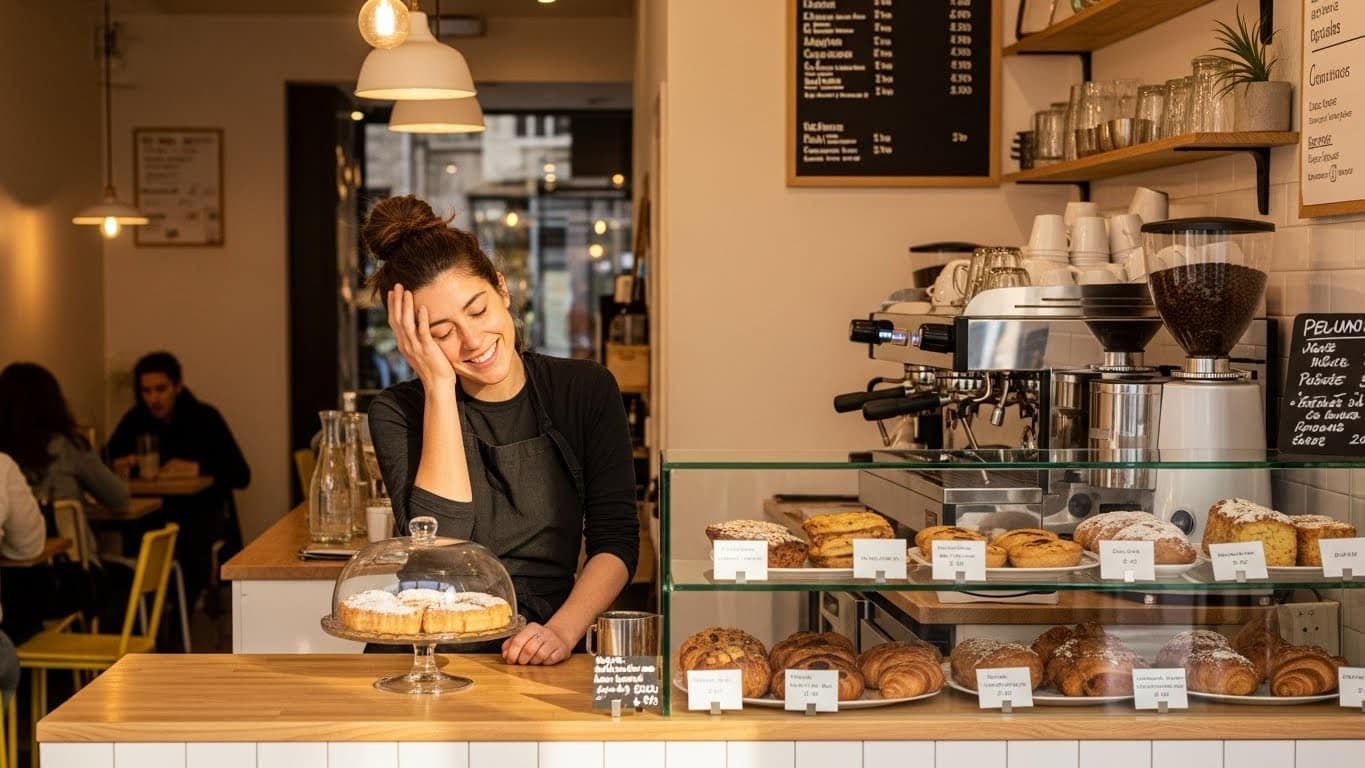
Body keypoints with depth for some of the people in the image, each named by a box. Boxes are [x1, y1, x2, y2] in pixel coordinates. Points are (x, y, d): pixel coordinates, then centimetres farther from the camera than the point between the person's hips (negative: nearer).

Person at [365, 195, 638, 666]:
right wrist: (439, 387, -10)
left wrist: (562, 631, -16)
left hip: (539, 658, 0)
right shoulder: (399, 412, 3)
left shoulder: (586, 391, 6)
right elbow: (440, 541, -12)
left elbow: (616, 540, 2)